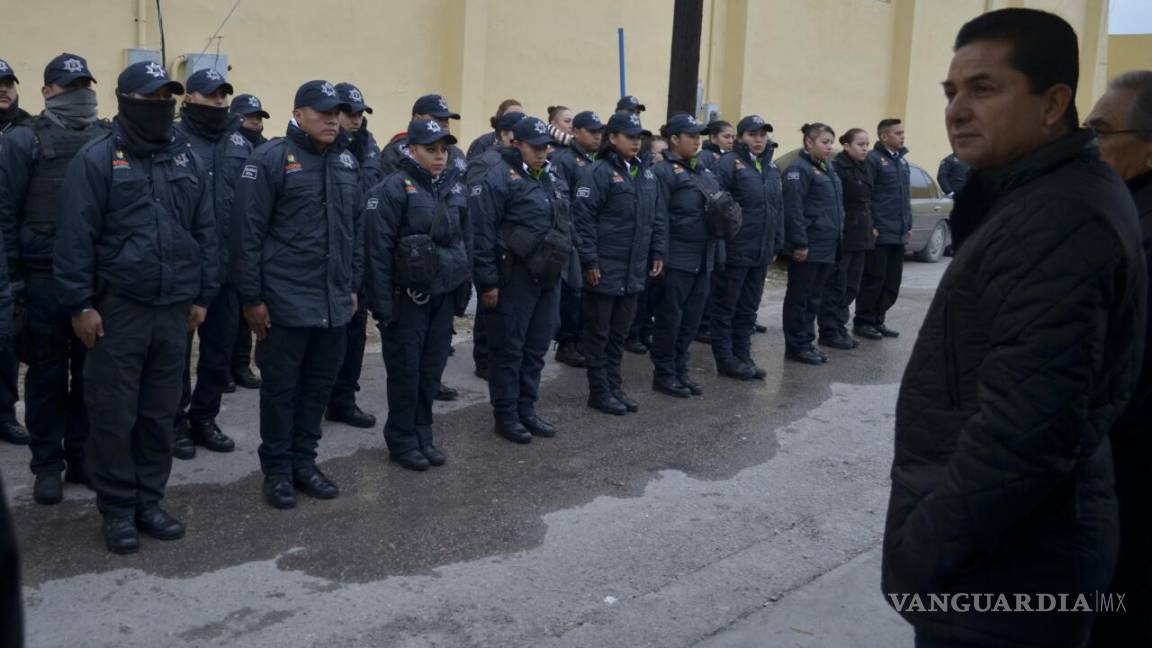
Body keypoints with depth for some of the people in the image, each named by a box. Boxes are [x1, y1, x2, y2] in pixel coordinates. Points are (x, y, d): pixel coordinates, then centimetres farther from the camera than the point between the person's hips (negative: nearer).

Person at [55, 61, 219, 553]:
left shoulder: (188, 159, 10)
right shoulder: (97, 158, -5)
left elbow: (205, 232, 13)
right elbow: (75, 237, -8)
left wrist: (202, 296, 10)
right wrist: (79, 304, -11)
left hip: (173, 309, 5)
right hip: (117, 308, -4)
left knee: (161, 414, 11)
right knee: (114, 416, 3)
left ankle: (148, 501, 24)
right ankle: (117, 510, 16)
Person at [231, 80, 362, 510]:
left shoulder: (347, 164, 11)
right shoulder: (270, 160, -8)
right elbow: (248, 233, -10)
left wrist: (352, 286, 16)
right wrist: (251, 298, -11)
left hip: (335, 303, 6)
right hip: (286, 302, -6)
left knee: (319, 386, 13)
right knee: (281, 389, 6)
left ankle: (304, 462, 27)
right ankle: (277, 470, 19)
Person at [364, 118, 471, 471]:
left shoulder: (455, 190, 9)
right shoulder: (393, 190, -11)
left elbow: (466, 241, 16)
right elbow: (378, 251, -14)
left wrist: (463, 290, 12)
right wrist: (382, 304, -17)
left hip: (444, 296, 6)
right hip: (407, 298, -6)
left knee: (431, 370, 13)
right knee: (405, 371, 4)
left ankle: (422, 435, 26)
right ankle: (401, 440, 18)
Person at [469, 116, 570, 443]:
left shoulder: (549, 178, 15)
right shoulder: (500, 178, -11)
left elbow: (563, 224, 24)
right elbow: (482, 233, -15)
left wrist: (563, 260, 18)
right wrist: (488, 282, -16)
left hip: (548, 277, 8)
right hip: (515, 277, -8)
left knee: (536, 348, 13)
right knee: (509, 349, 2)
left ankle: (527, 409, 25)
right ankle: (505, 416, 12)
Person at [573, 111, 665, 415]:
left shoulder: (647, 174, 12)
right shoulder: (598, 172, -12)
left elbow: (658, 217, 18)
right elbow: (583, 218, -16)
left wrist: (657, 253, 12)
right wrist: (589, 261, -18)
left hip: (634, 272, 7)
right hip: (604, 271, -7)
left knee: (619, 333, 15)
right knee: (599, 333, 5)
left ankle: (614, 387, 26)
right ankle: (599, 392, 14)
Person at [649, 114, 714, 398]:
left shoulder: (703, 171, 16)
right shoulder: (664, 171, -9)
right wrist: (661, 256, -19)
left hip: (703, 258, 7)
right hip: (677, 258, -7)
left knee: (691, 319, 12)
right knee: (670, 318, 2)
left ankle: (680, 370, 23)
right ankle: (663, 374, 13)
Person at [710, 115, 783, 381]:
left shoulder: (771, 168, 13)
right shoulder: (728, 164, -10)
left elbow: (778, 208, 18)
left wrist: (776, 246, 14)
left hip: (761, 252, 7)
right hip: (735, 251, -7)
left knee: (748, 308, 14)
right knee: (726, 307, 4)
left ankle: (742, 355, 24)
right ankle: (725, 359, 13)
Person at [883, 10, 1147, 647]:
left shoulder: (1058, 222, -23)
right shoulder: (1048, 199, 11)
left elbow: (1025, 427, -31)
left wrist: (927, 549, -22)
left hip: (999, 564, -10)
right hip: (1004, 548, 10)